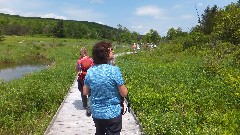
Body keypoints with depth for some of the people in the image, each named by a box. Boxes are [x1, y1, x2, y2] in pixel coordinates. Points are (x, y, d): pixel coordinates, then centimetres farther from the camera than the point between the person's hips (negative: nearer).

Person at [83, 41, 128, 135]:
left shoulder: (90, 71, -6)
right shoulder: (114, 70, -21)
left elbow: (85, 92, 3)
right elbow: (124, 94, -15)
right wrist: (124, 87, 6)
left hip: (96, 113, 5)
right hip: (113, 113, -4)